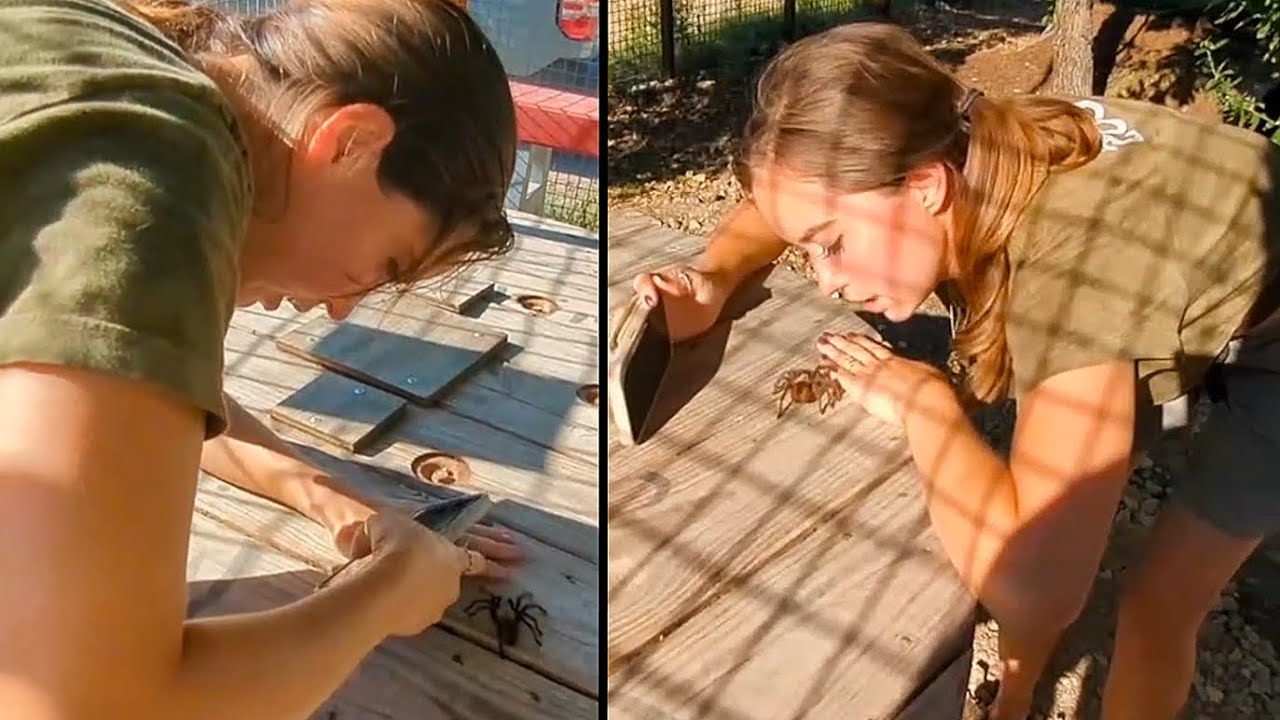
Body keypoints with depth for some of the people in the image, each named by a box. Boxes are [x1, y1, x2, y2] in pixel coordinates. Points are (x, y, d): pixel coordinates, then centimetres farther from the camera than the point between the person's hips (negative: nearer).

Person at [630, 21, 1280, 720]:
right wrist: (713, 278, -23)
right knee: (1049, 517, 8)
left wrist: (922, 398, -40)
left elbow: (1033, 587, -54)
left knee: (1158, 600, -5)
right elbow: (782, 201, -3)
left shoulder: (1074, 263, -46)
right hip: (1182, 310, 6)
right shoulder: (964, 156, -24)